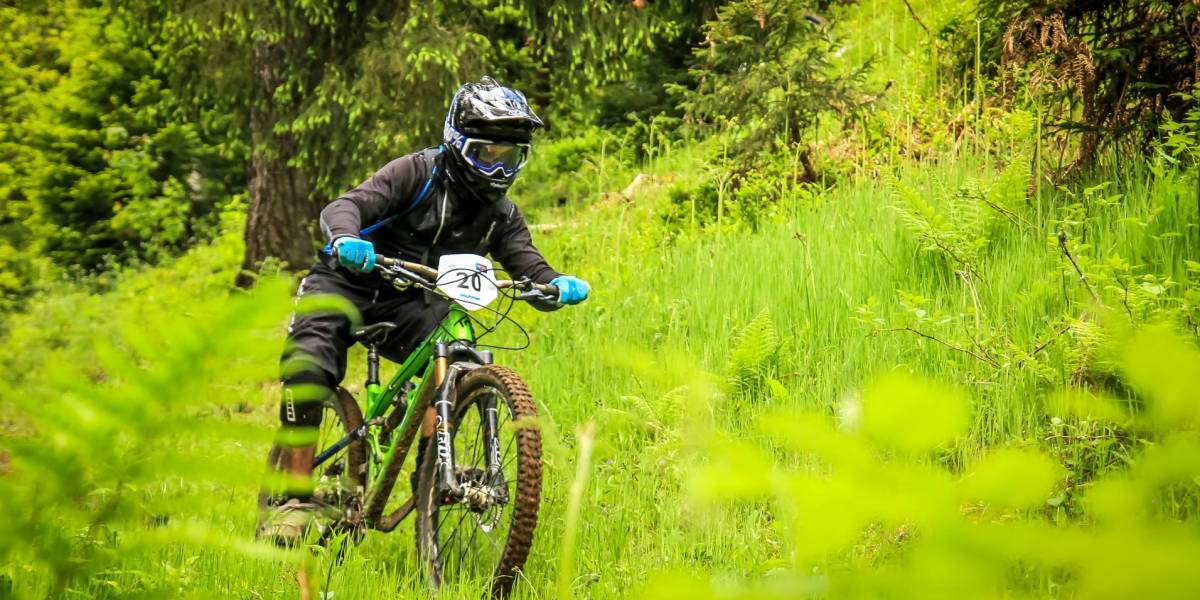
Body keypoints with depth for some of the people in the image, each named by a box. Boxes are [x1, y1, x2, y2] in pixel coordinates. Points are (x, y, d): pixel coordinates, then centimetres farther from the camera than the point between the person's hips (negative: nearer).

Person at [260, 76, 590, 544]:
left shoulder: (501, 215, 2)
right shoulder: (420, 172, -13)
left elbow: (530, 269, -6)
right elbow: (344, 206, -24)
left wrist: (559, 286, -31)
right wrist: (346, 239, -49)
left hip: (408, 303, 4)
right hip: (347, 282, -4)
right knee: (307, 373, -26)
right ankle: (295, 499, -16)